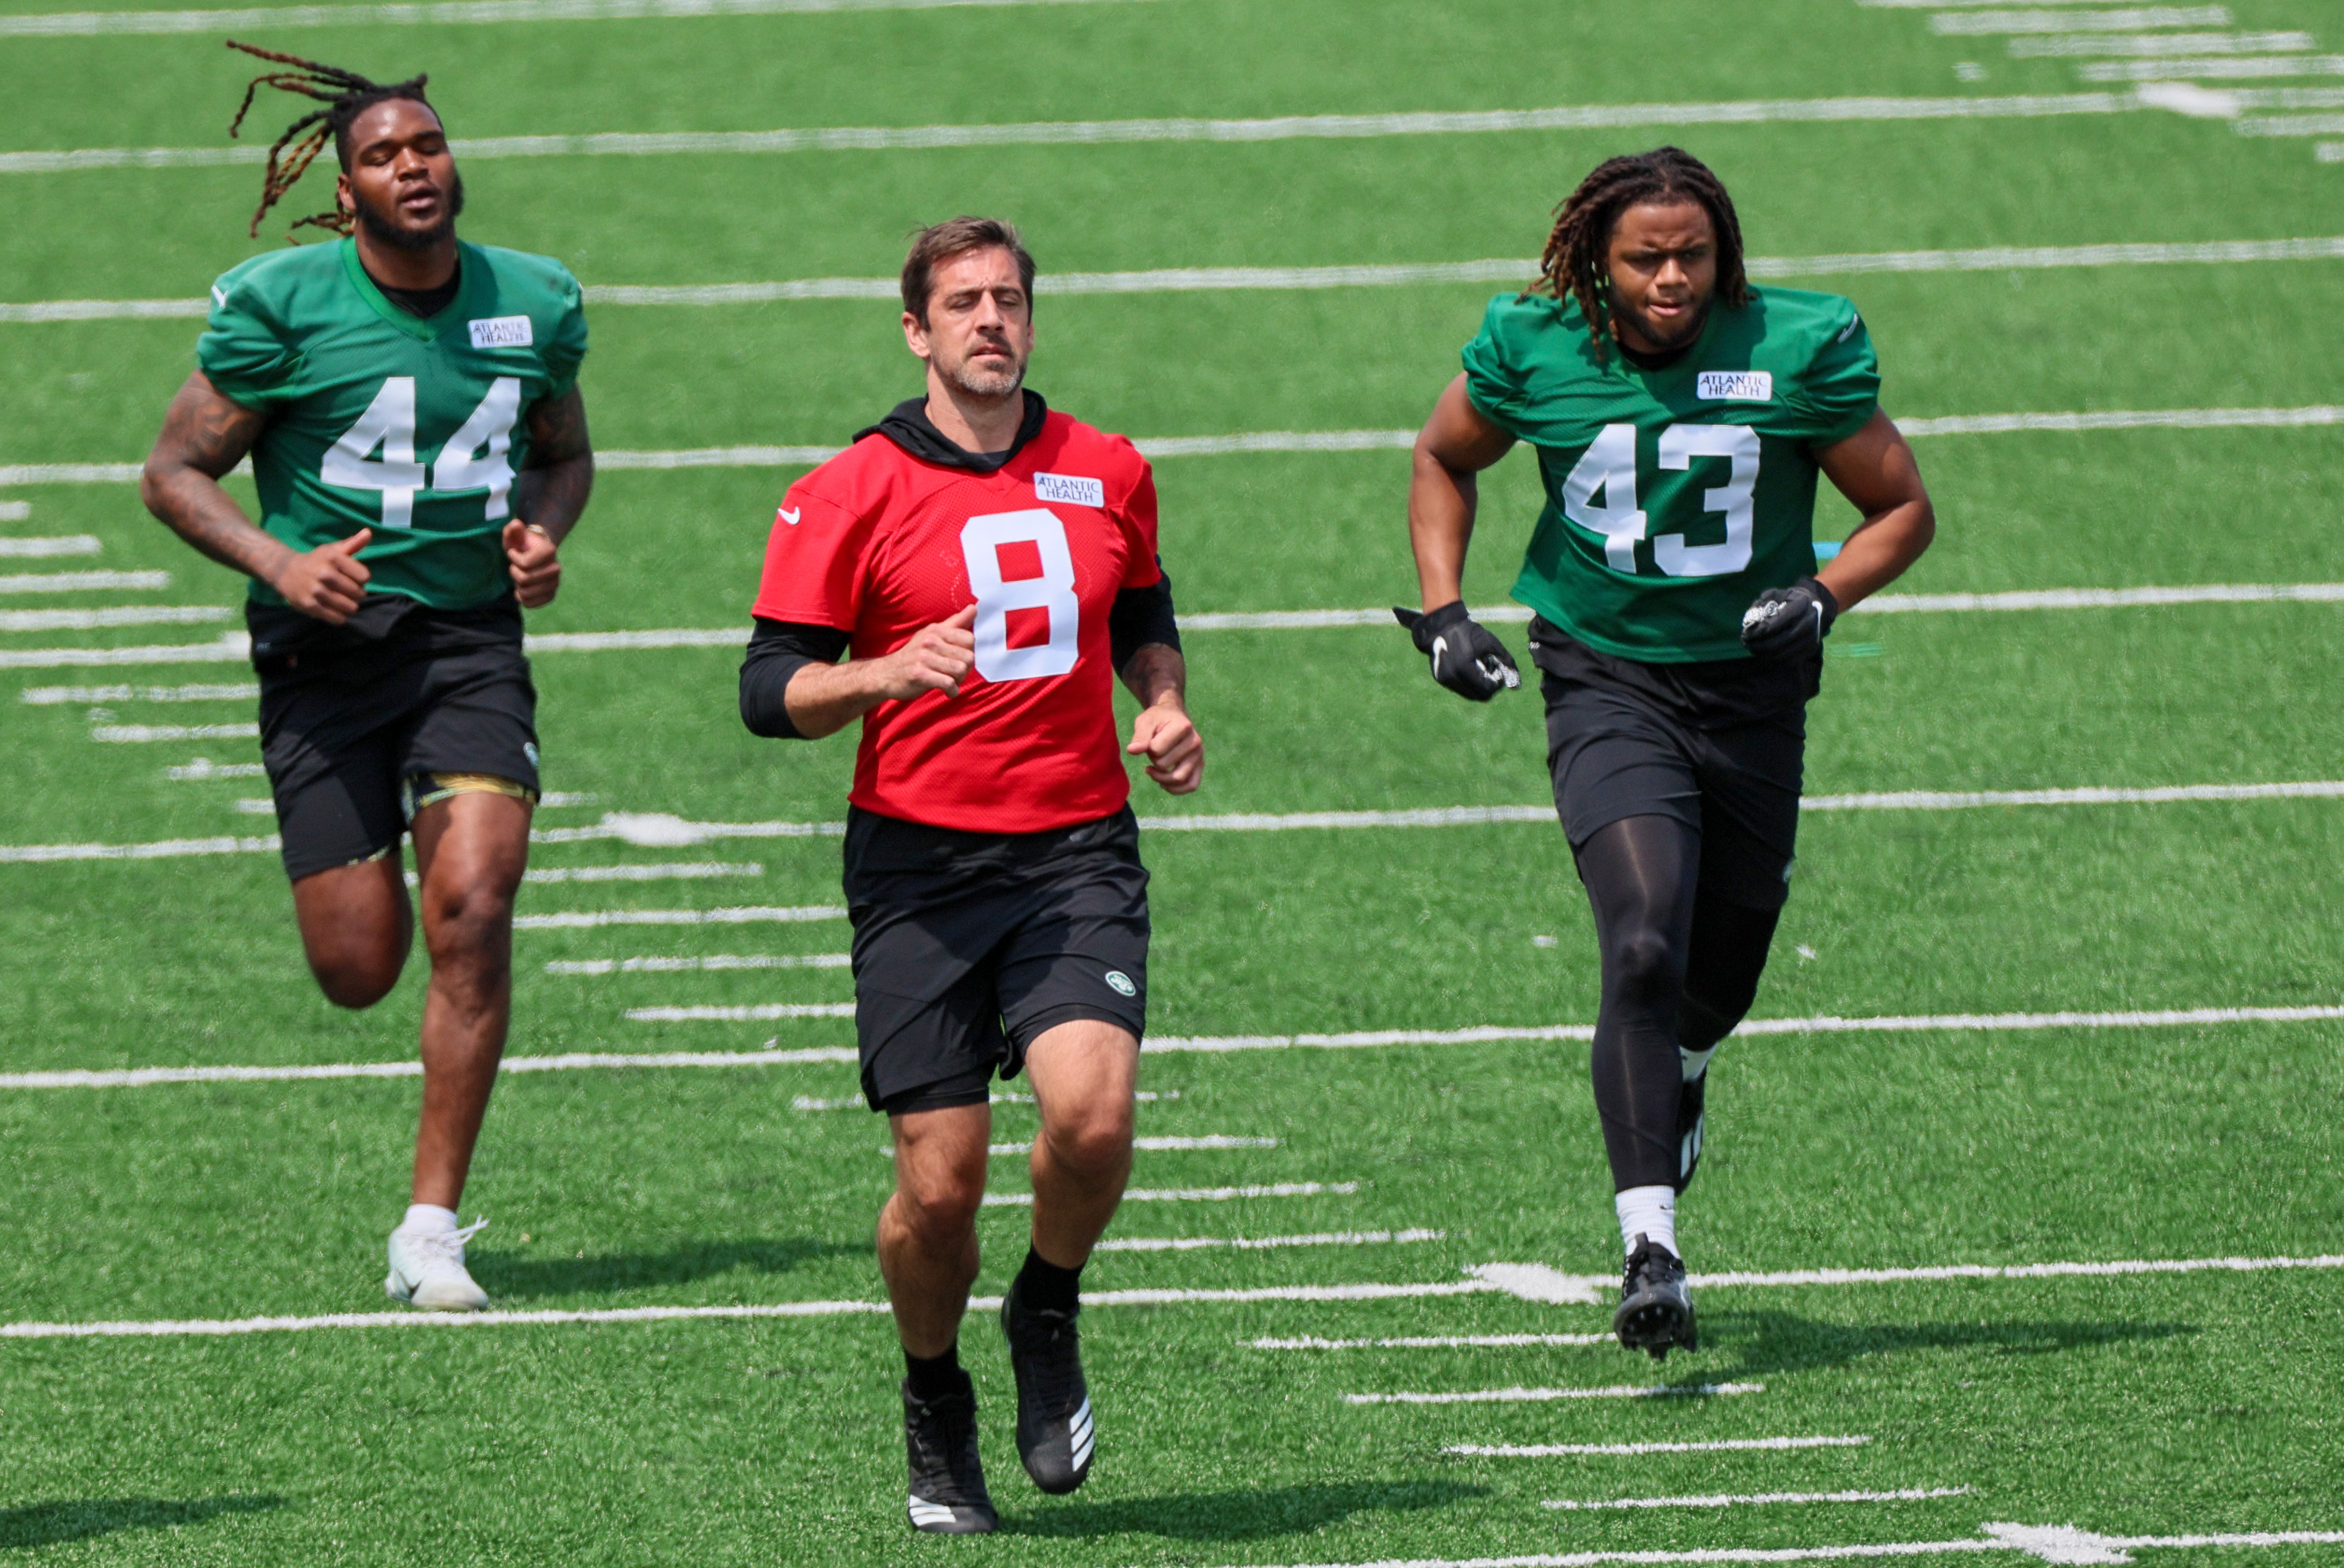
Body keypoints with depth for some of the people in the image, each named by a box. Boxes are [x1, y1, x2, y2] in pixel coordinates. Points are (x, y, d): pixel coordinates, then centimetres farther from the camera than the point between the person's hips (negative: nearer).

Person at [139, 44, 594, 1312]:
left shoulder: (535, 303, 3)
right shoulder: (282, 305, -8)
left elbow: (563, 452, 21)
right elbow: (175, 471, -2)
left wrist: (543, 534, -1)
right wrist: (278, 565, -19)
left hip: (472, 638, 2)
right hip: (326, 646, -2)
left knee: (471, 909, -18)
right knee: (358, 968, -4)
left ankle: (430, 1231, -11)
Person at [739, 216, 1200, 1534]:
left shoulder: (1109, 474, 10)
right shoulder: (850, 495, -2)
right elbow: (771, 692, -3)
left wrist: (1167, 707, 8)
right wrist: (885, 675, -21)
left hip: (1078, 853, 2)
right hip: (922, 865, -2)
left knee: (1092, 1110, -23)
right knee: (940, 1178, -6)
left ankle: (1048, 1320, 8)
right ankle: (938, 1412, 22)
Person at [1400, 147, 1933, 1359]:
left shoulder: (1799, 349, -10)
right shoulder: (1532, 350, -7)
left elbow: (1903, 507, 2)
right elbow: (1443, 460, 14)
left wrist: (1824, 593, -17)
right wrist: (1442, 611, 3)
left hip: (1753, 691, 2)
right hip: (1606, 689, -2)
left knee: (1720, 977, 14)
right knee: (1645, 947, -23)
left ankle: (1677, 1078, 54)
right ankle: (1650, 1251, -27)